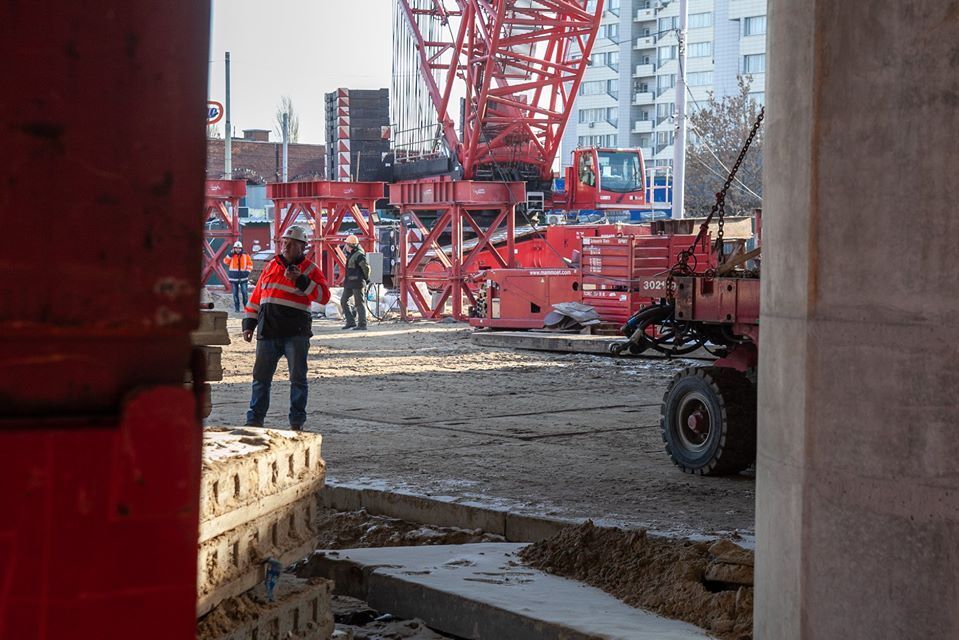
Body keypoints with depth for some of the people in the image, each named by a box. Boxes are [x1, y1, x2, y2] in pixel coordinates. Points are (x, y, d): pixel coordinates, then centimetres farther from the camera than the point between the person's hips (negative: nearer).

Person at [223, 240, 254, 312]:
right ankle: (237, 308, 9)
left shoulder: (246, 255, 2)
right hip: (234, 278, 1)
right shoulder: (232, 255, 4)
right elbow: (225, 262, -6)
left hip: (243, 277, -1)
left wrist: (247, 271, -7)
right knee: (235, 293, 4)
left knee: (244, 292, -6)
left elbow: (250, 264, 6)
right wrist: (230, 255, -12)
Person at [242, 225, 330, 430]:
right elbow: (256, 296, 17)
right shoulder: (271, 266, 14)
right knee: (261, 377, 7)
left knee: (298, 378, 0)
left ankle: (297, 423, 7)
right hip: (268, 332, 4)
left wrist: (301, 280, -20)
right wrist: (249, 324, 13)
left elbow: (324, 296, -12)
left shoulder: (309, 269, 1)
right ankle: (255, 419, 15)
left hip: (295, 334, -4)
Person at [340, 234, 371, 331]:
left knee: (360, 303, -6)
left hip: (357, 283, -10)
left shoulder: (359, 255, -16)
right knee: (344, 301, 11)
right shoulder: (350, 254, 15)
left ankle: (362, 325, -3)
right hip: (349, 283, 10)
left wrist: (366, 278, -8)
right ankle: (350, 322, 12)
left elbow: (366, 267, -22)